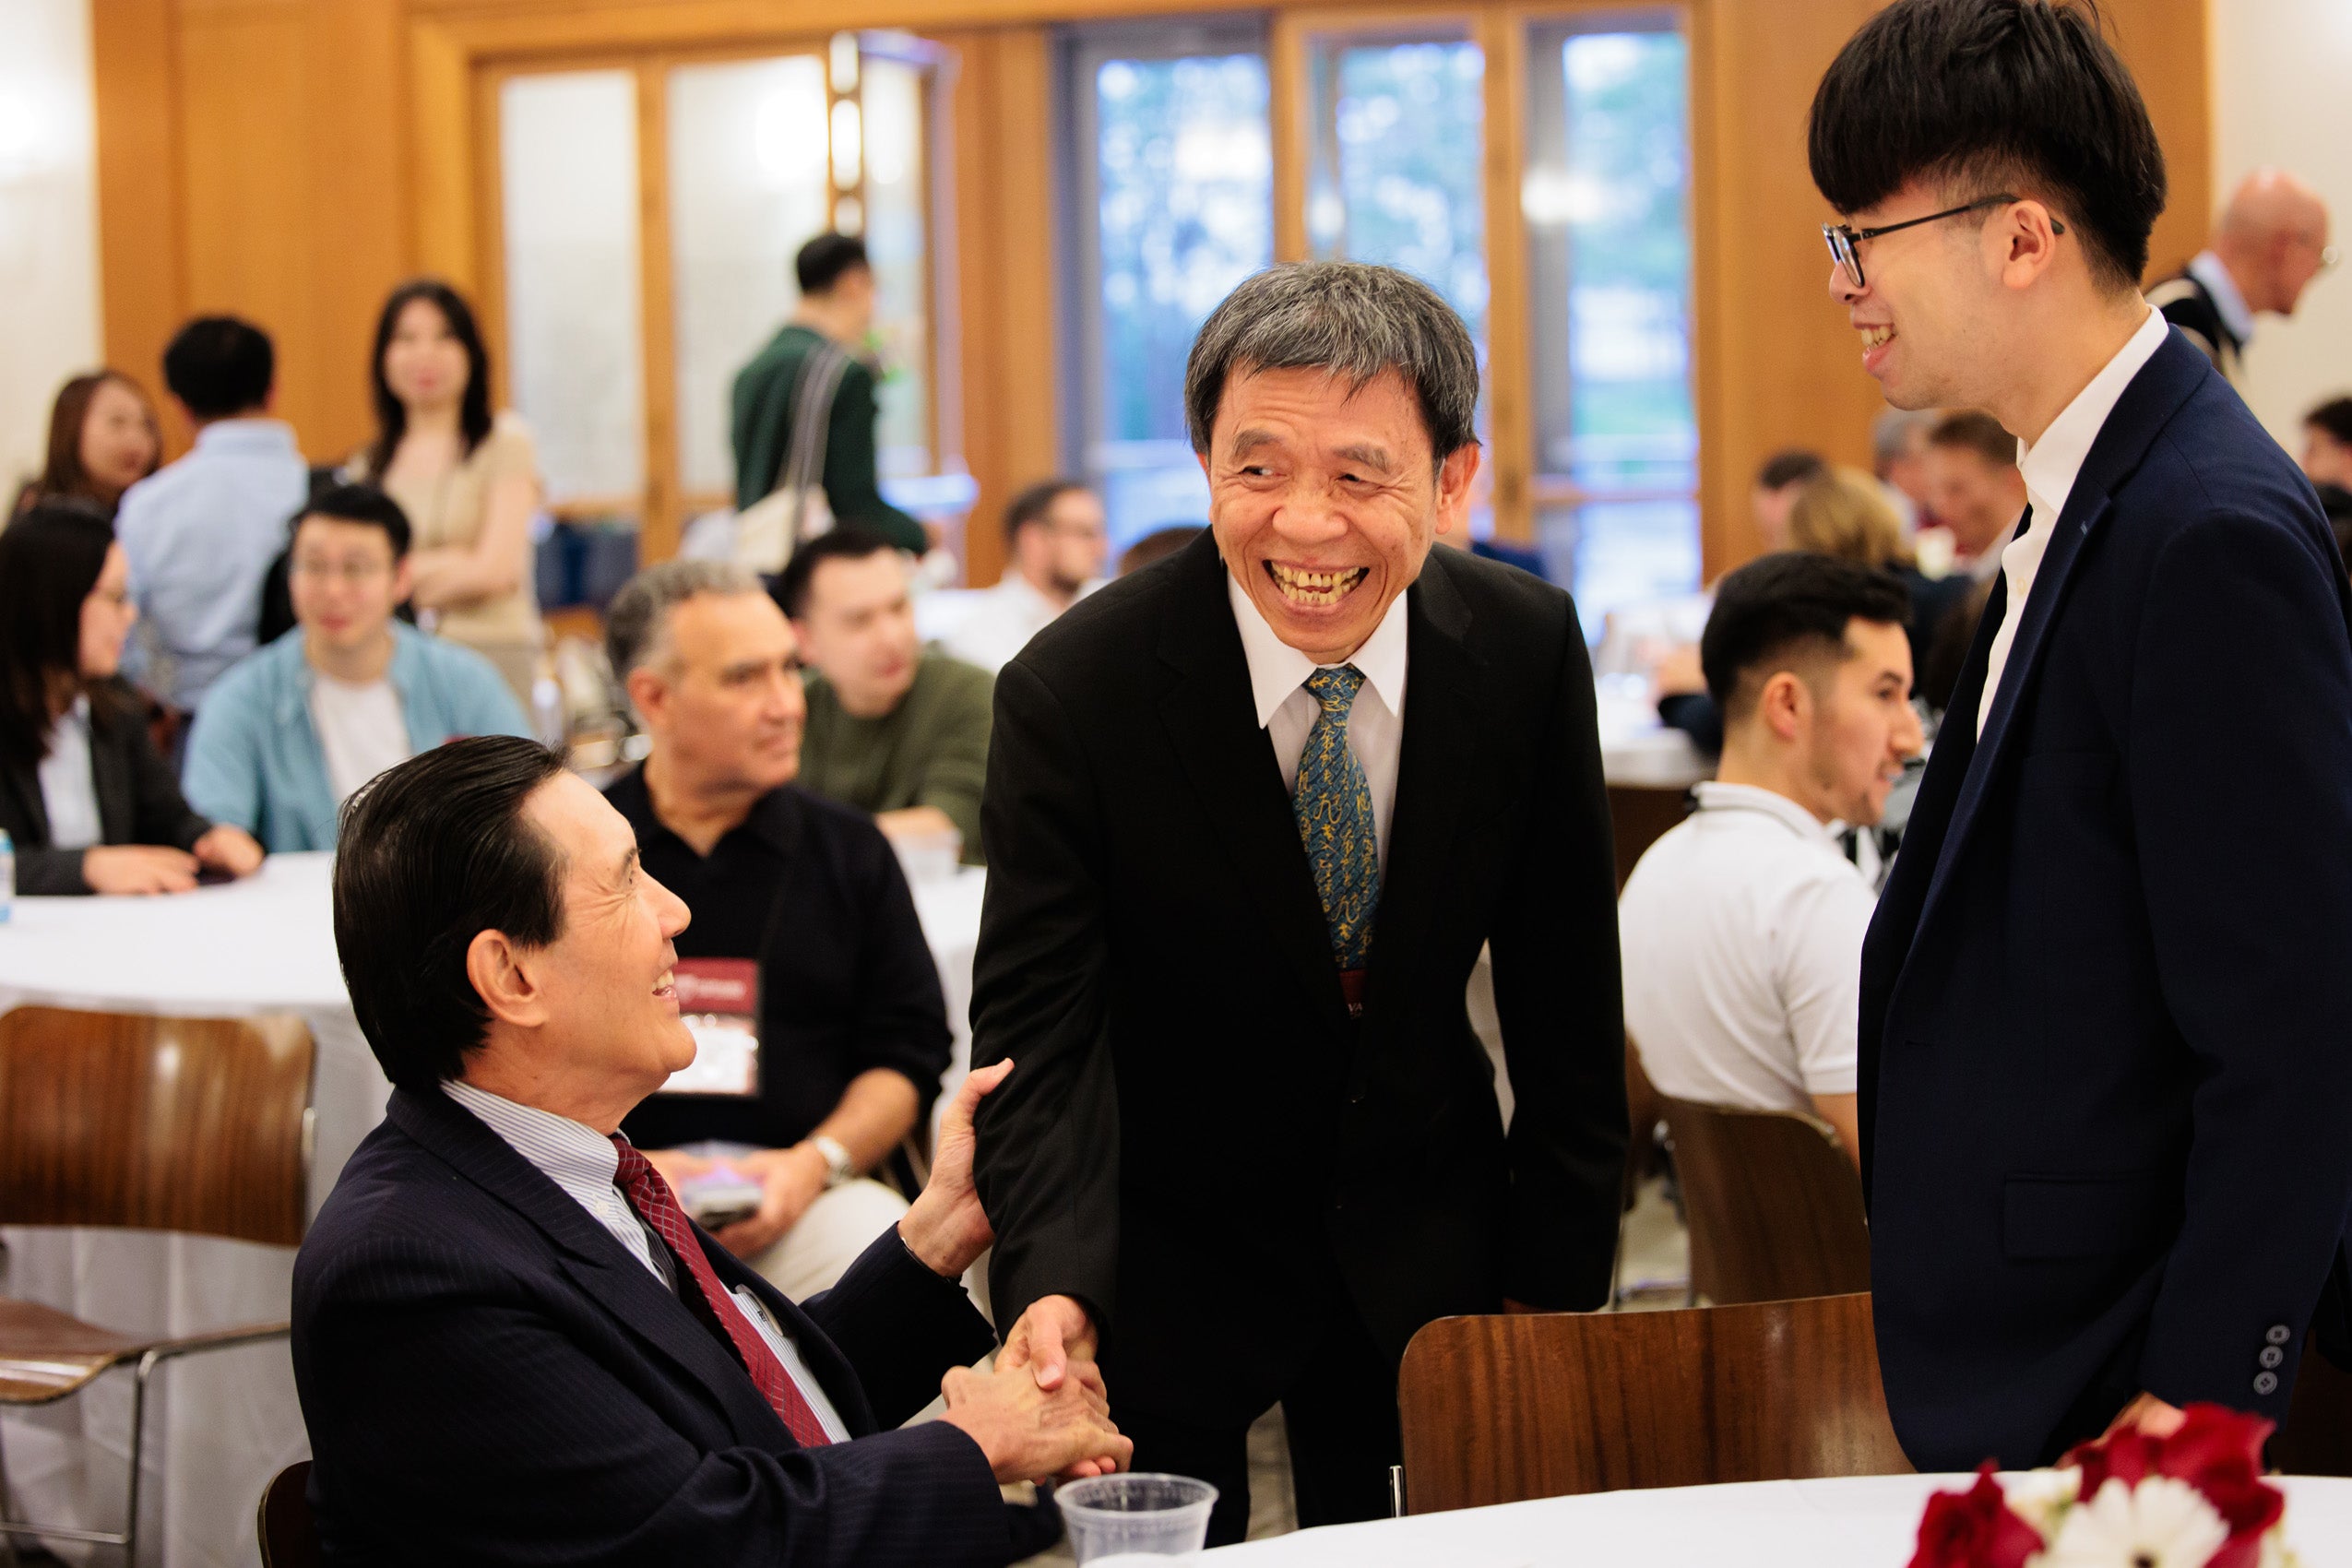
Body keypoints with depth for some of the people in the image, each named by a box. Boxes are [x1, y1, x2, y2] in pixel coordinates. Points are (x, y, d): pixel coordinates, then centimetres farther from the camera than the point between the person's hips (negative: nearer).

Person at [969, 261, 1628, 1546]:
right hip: (1165, 1243, -2)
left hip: (1424, 1243, 3)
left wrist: (1557, 1278, -2)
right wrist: (1052, 1284, -38)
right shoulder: (1073, 691, -21)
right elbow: (1037, 1029, -22)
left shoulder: (1529, 649, -12)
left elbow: (1561, 995, -2)